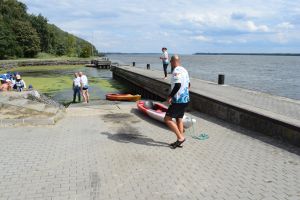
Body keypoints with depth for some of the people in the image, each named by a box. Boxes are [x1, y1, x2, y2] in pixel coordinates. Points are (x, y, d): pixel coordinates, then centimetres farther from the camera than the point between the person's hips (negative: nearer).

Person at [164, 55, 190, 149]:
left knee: (167, 119, -4)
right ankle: (179, 141, 20)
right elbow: (188, 85, 19)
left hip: (178, 100, -10)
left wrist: (170, 96, -20)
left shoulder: (176, 71, -16)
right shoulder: (184, 70, 13)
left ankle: (180, 137, -3)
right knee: (179, 119, 15)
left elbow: (178, 85, -27)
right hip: (185, 99, 10)